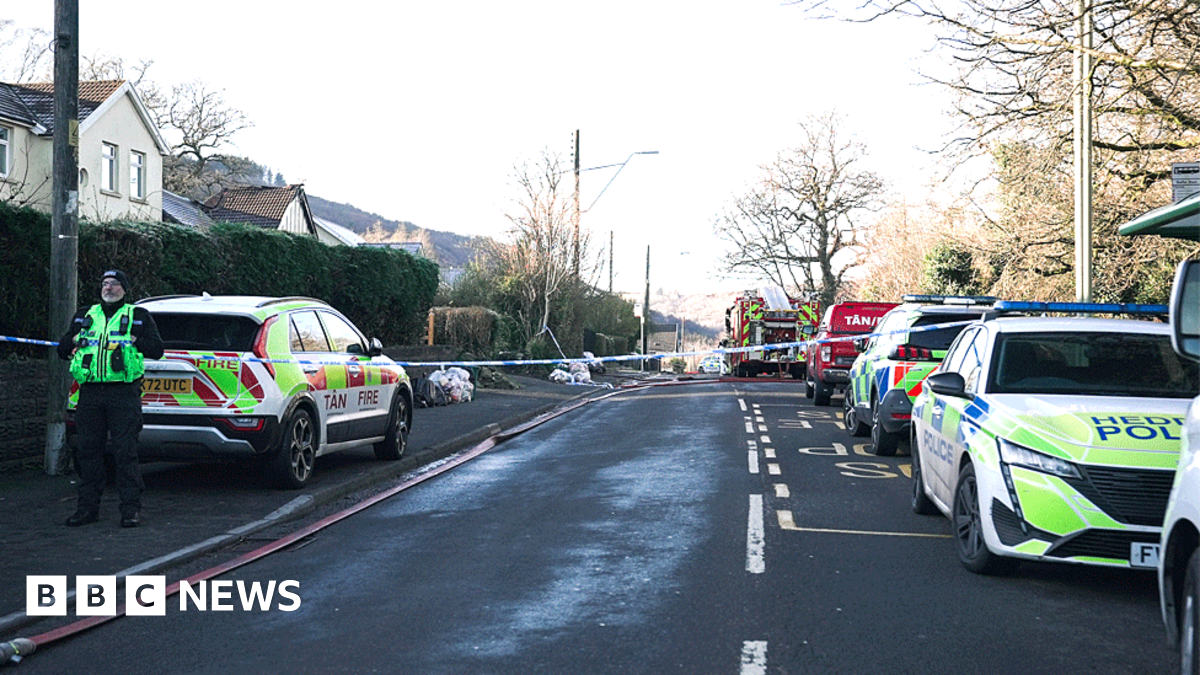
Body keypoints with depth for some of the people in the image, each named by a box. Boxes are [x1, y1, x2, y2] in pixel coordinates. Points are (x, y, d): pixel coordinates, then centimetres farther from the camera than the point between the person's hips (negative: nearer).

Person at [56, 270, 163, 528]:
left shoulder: (138, 316, 11)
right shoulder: (84, 316, 21)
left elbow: (157, 349, 4)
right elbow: (62, 350, 22)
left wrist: (133, 340, -9)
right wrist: (75, 340, 2)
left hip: (124, 393, -4)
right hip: (90, 393, 4)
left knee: (126, 450, -7)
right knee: (88, 449, 5)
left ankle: (131, 508, -3)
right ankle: (88, 507, 13)